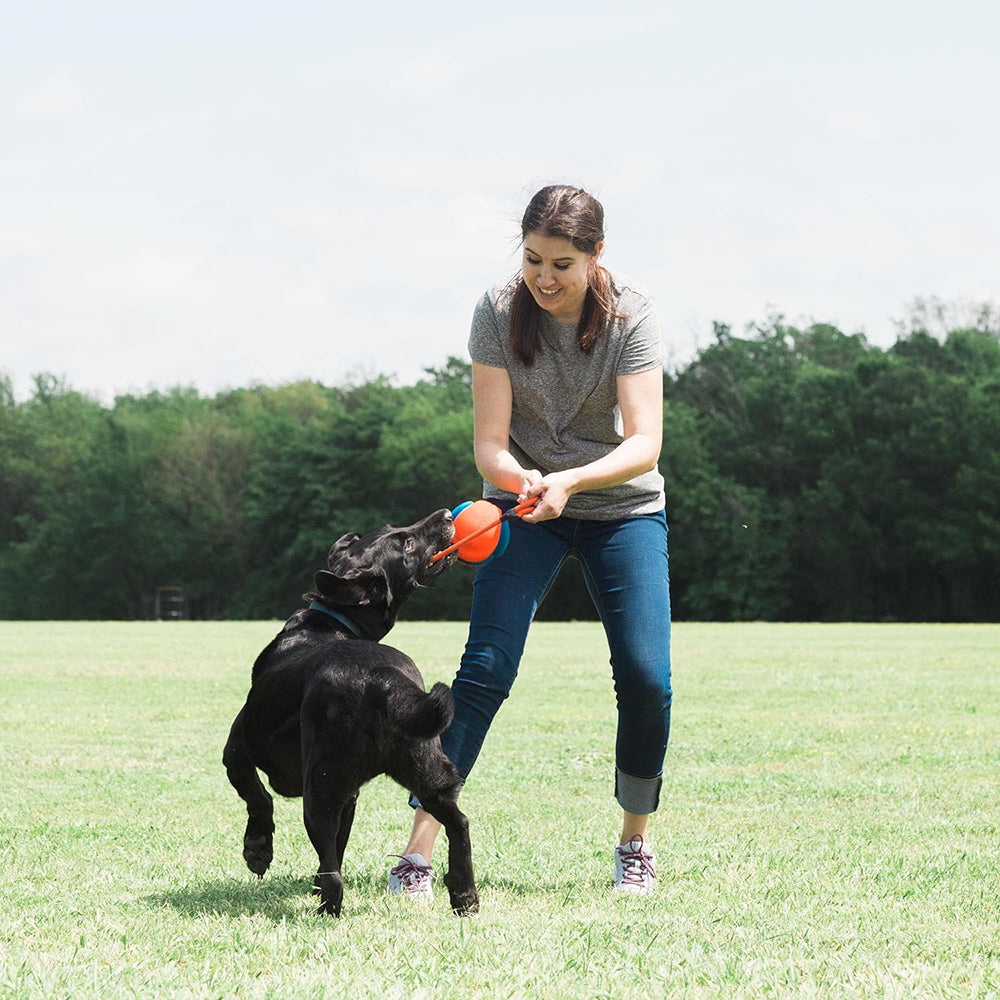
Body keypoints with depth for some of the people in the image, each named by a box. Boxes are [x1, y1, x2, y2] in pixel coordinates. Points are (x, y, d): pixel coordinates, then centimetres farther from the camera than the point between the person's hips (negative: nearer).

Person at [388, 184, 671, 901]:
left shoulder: (631, 315, -18)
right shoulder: (500, 312, -15)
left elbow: (645, 443, -25)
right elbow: (490, 443, -17)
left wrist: (569, 480, -42)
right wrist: (520, 479, -39)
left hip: (623, 505, 0)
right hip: (526, 501, 0)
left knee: (646, 679, -12)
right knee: (485, 669, -15)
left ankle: (636, 840, 11)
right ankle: (418, 850, -15)